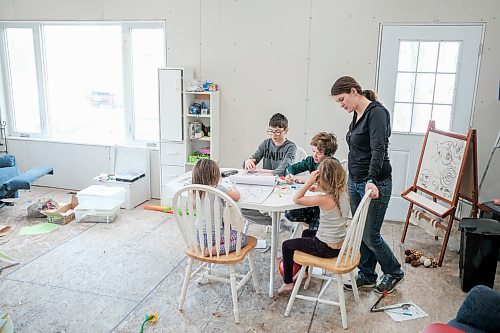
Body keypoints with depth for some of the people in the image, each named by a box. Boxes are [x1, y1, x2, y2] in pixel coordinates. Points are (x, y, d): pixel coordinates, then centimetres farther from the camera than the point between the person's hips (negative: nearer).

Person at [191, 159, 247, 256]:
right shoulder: (219, 189, -20)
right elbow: (237, 197, -8)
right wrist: (233, 189, 15)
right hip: (213, 234, -7)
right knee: (243, 238, -1)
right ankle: (214, 250, -14)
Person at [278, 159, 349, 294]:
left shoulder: (324, 199, -27)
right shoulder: (344, 193, -5)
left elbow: (296, 199, -18)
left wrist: (309, 181, -20)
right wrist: (319, 189, 3)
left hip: (327, 248, -8)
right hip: (340, 244, 8)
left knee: (287, 245, 12)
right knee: (307, 233, 35)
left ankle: (288, 283, 25)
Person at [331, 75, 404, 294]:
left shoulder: (376, 112, -15)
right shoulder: (357, 114, 11)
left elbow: (378, 150, -27)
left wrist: (371, 180, -39)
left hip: (375, 184, -9)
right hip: (355, 182, 9)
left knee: (370, 236, 2)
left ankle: (394, 272, 26)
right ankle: (367, 276, 29)